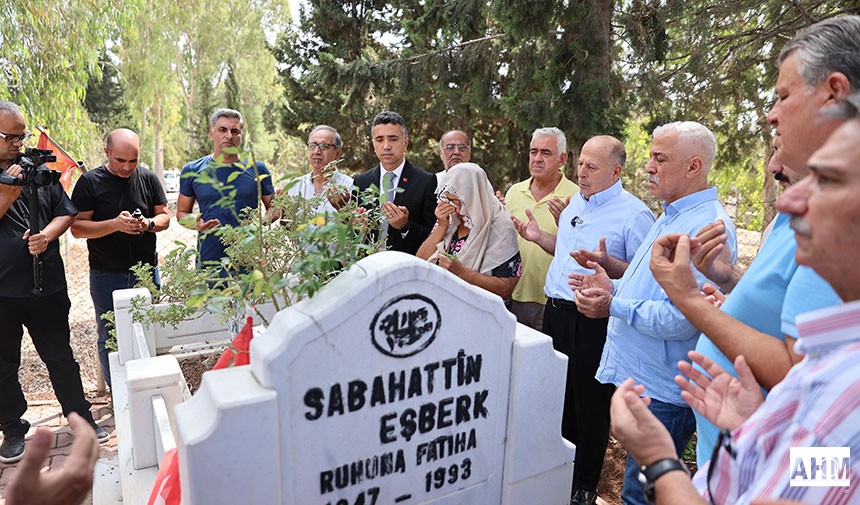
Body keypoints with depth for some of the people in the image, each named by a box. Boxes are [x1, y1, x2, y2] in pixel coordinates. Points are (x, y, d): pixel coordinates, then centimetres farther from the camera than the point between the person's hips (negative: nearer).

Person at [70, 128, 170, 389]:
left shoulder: (148, 178, 3)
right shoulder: (90, 181, -5)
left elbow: (165, 216, 6)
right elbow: (77, 227, -8)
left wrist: (149, 223, -16)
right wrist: (115, 224, -22)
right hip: (106, 277, -2)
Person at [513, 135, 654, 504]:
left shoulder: (634, 215, -12)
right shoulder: (576, 202, 12)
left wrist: (607, 263, -28)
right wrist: (539, 237, 9)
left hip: (592, 322, -7)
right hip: (555, 311, 7)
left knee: (589, 405, 7)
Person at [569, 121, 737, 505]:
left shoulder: (709, 227, -20)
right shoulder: (671, 217, 13)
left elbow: (680, 319, -28)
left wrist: (614, 306, -19)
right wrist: (612, 286, 7)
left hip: (662, 393, -10)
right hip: (637, 377, 10)